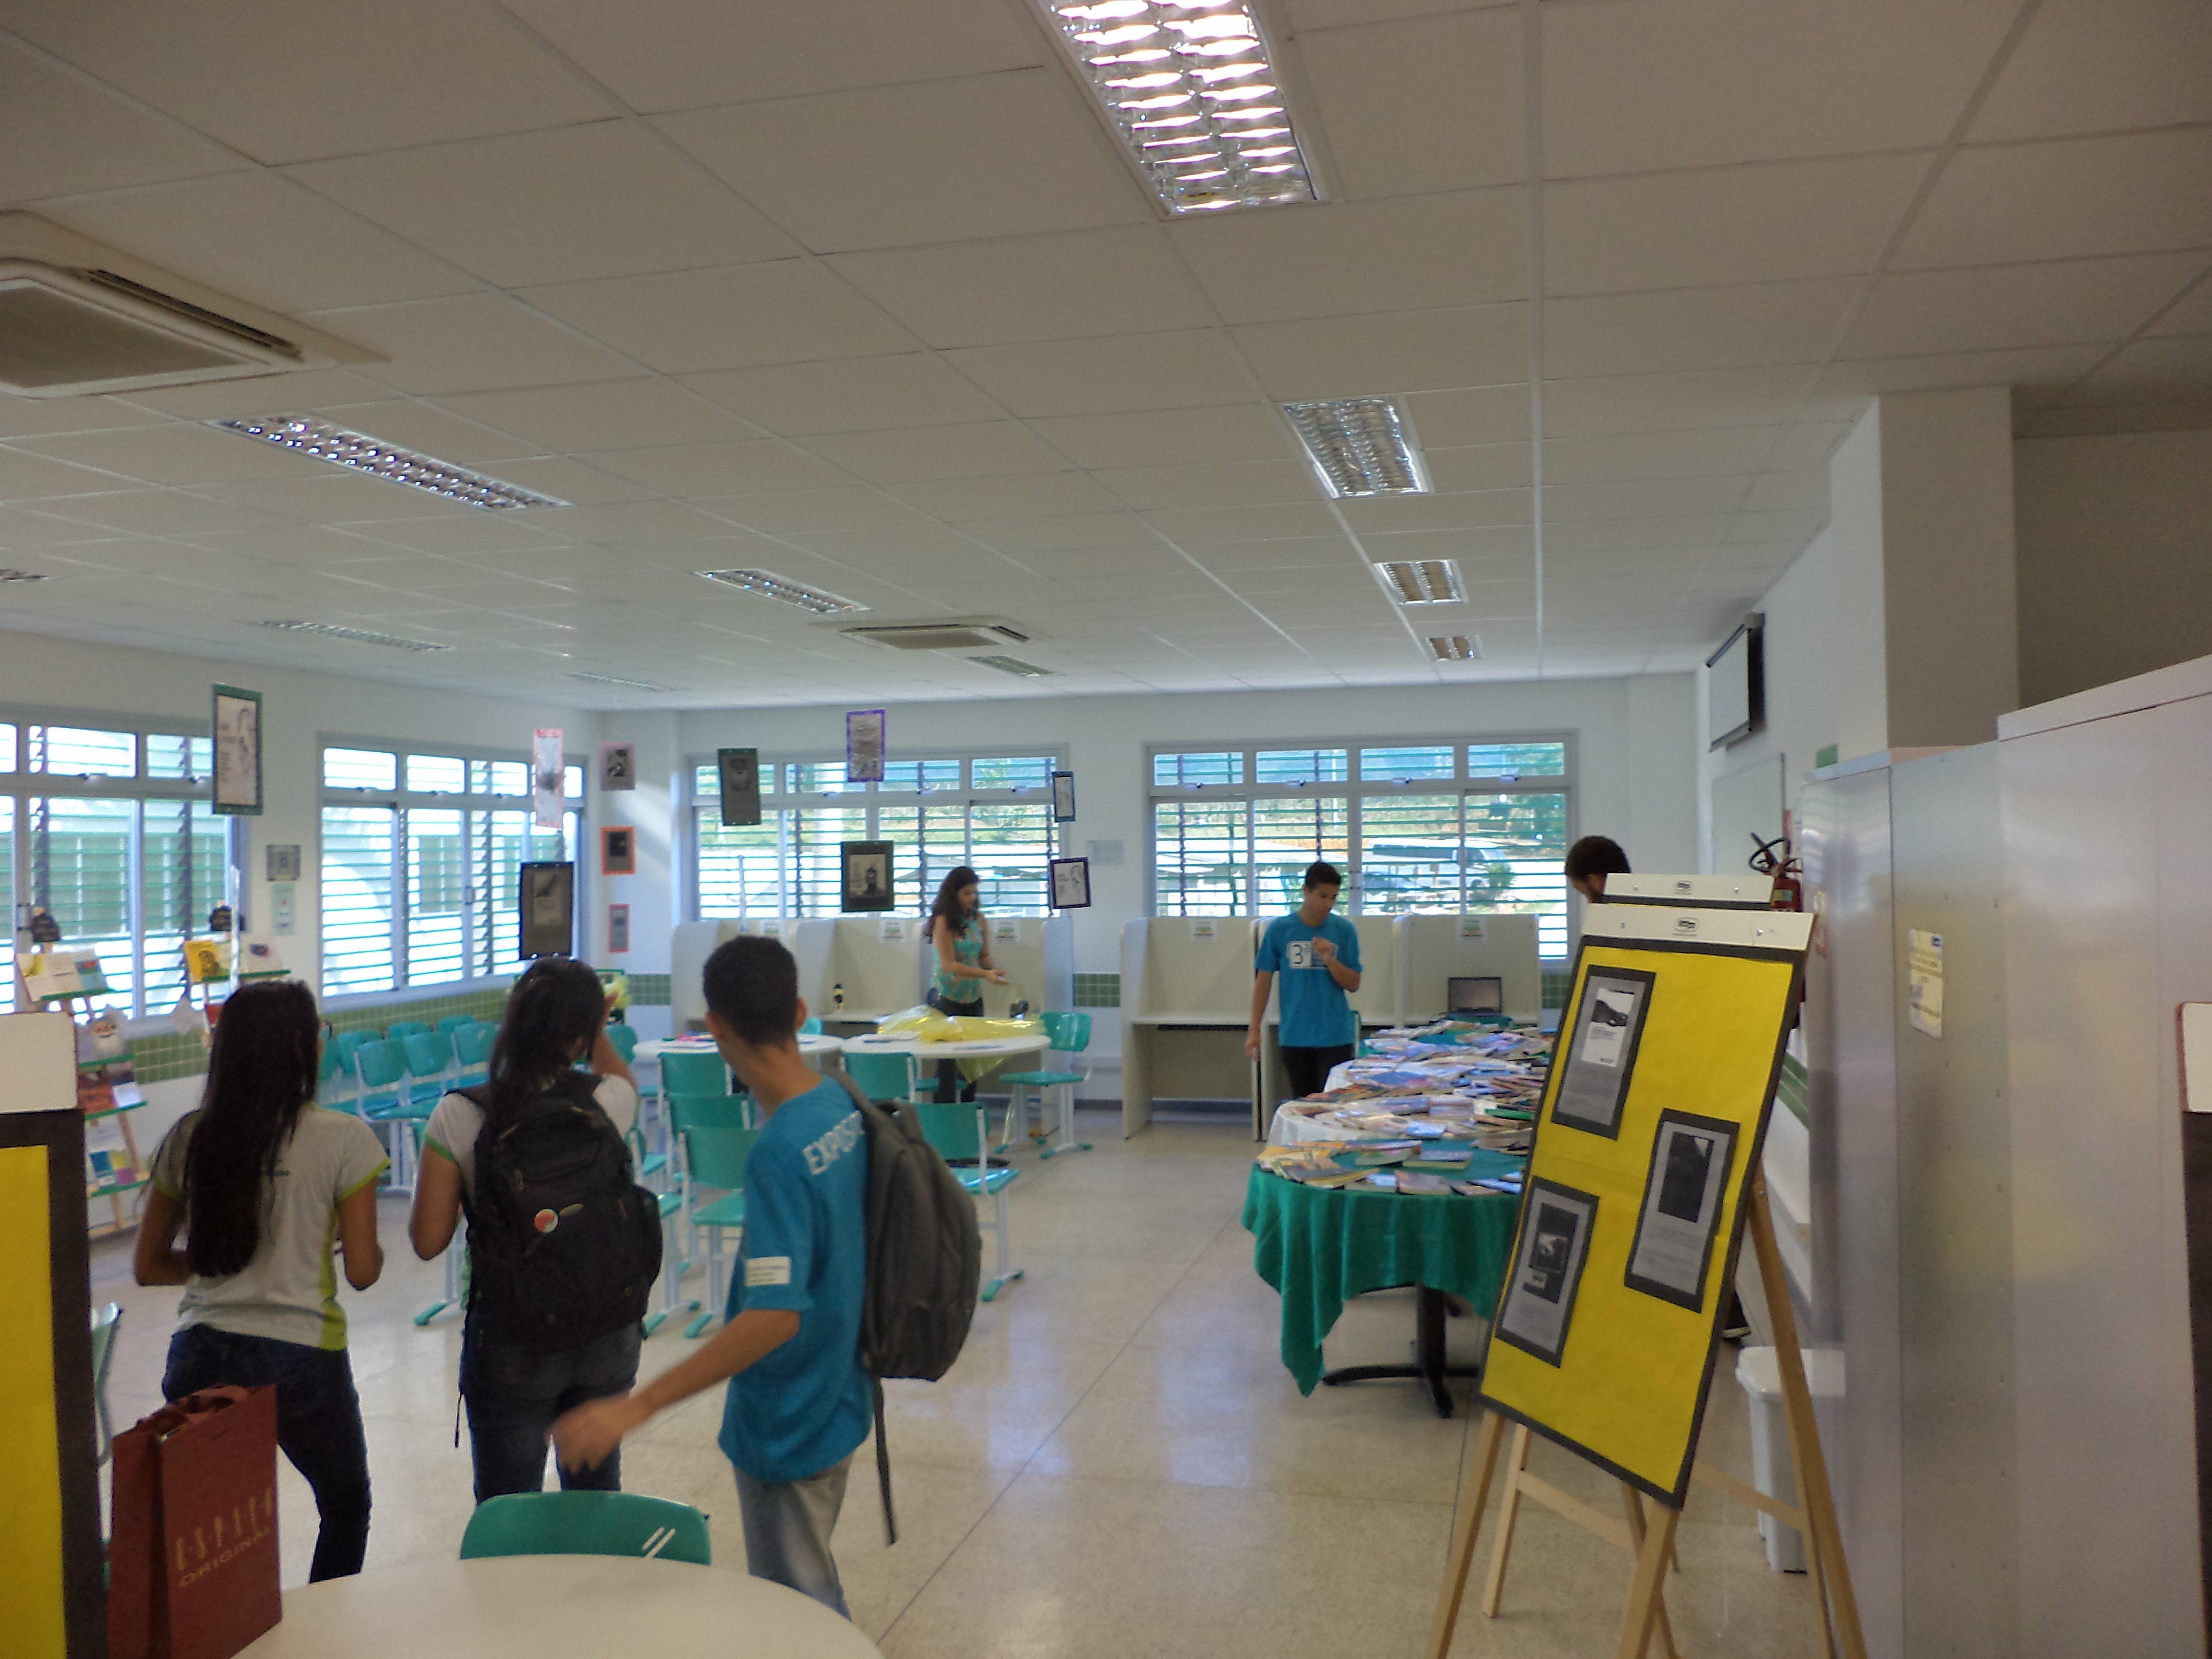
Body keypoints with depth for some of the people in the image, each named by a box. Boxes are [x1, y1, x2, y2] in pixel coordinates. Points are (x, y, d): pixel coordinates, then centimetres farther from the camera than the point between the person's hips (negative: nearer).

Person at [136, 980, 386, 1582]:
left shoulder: (188, 1139, 2)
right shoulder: (343, 1139, -12)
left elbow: (150, 1266, 10)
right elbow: (362, 1272, -9)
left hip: (199, 1356, 4)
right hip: (299, 1358, -3)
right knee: (346, 1507, 19)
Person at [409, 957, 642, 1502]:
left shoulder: (460, 1116, -16)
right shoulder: (607, 1103, -13)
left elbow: (428, 1242, -8)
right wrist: (597, 1026, 22)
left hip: (510, 1346, -2)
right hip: (607, 1335, 2)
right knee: (596, 1490, 23)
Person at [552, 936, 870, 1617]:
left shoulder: (779, 1153, -30)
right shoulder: (843, 1107, -4)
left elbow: (774, 1315, -34)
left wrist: (635, 1407, -34)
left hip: (787, 1427, -8)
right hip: (834, 1402, 8)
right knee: (814, 1592, 26)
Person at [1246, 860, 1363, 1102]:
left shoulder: (1344, 930, 1)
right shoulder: (1279, 930, -1)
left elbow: (1353, 984, 2)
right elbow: (1263, 981, 5)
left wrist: (1330, 960, -16)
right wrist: (1254, 1031, 3)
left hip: (1335, 1037, 0)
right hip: (1294, 1037, 1)